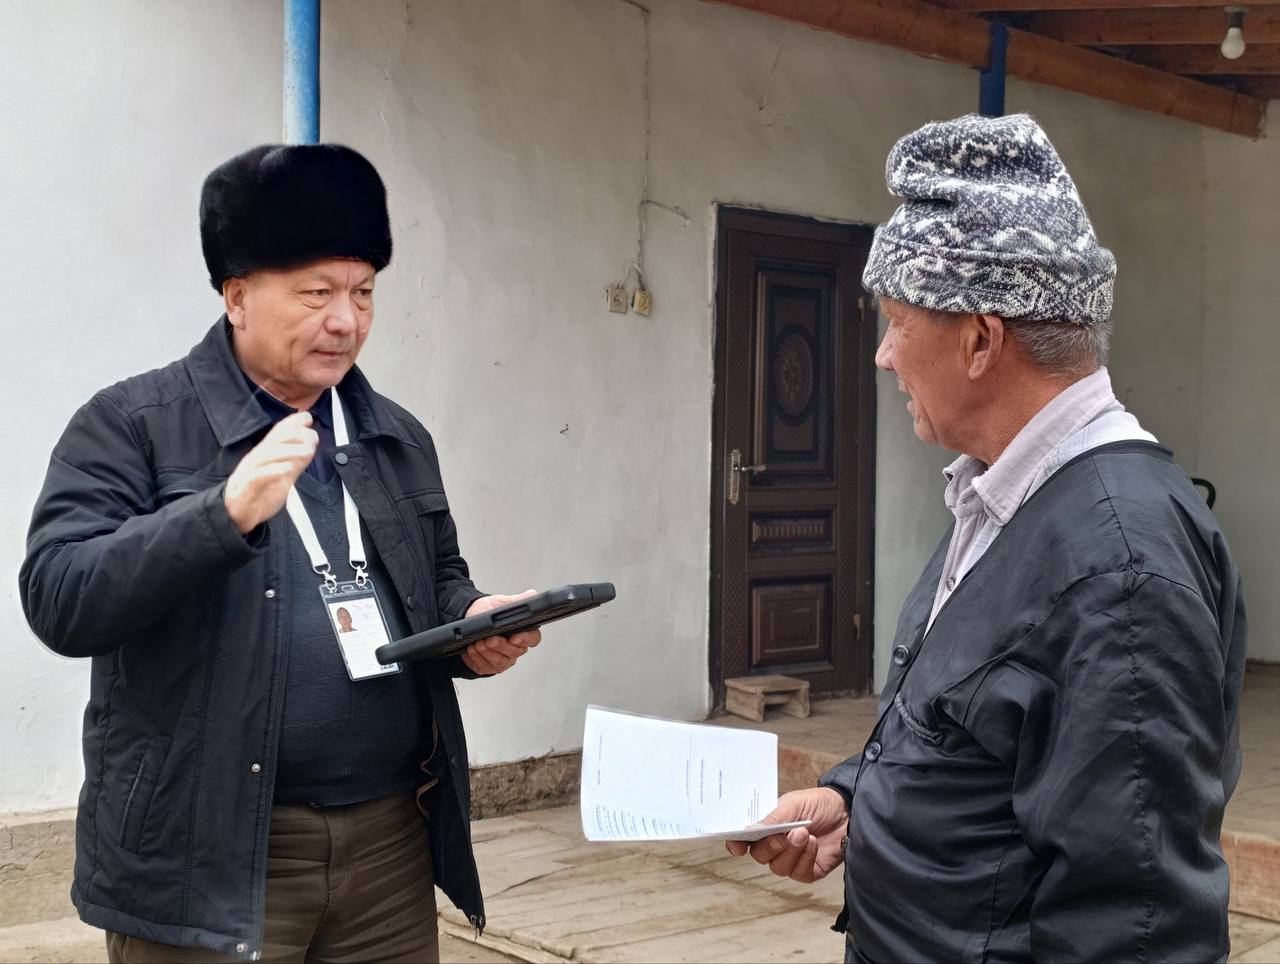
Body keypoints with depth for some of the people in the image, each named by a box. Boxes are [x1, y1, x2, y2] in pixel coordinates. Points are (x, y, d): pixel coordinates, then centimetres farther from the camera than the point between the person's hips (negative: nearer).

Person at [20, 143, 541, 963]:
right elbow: (59, 600, -15)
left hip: (391, 835, 5)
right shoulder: (132, 423, -5)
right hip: (204, 857, -5)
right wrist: (226, 511, -27)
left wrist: (474, 625, -2)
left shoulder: (400, 437, 12)